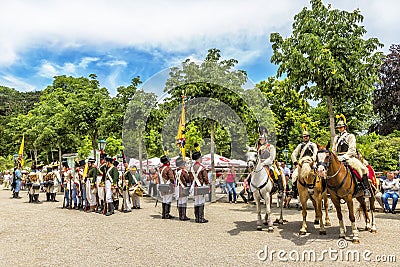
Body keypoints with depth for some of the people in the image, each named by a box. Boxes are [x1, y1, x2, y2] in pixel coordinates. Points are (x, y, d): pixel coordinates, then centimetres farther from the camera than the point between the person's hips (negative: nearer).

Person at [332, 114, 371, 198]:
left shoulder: (350, 136, 3)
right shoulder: (336, 137, 18)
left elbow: (352, 150, -6)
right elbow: (334, 150, 19)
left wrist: (344, 157, -17)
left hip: (349, 158, -5)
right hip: (338, 159, 5)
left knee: (362, 169, -25)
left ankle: (366, 189, -17)